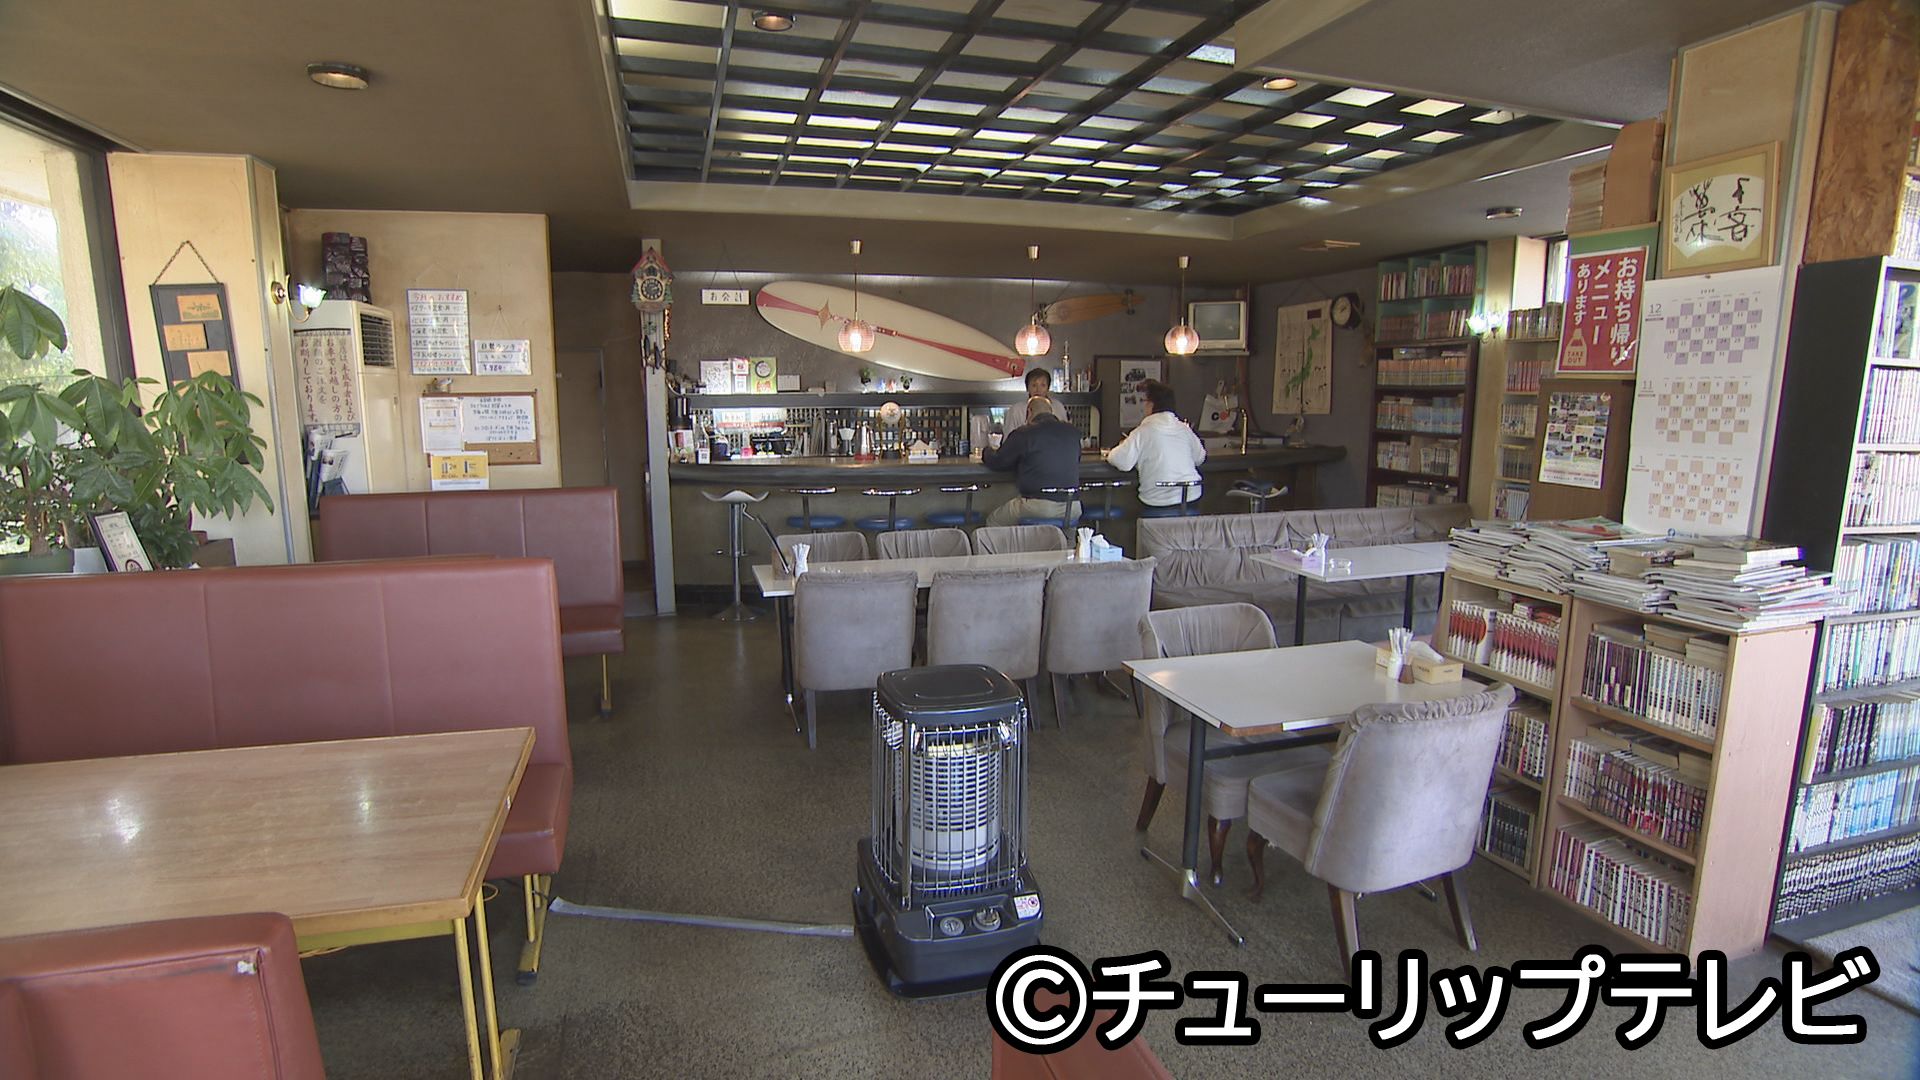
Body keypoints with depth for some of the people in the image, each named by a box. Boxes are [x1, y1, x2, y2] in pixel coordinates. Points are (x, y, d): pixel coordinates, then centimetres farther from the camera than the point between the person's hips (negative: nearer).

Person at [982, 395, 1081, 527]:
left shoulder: (1023, 433, -5)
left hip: (1037, 505, -5)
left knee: (993, 521, 15)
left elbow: (997, 463, 6)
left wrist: (987, 452, 30)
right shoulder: (1073, 431, 8)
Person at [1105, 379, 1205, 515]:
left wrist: (1110, 454, 10)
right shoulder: (1185, 429, 7)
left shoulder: (1142, 432, -8)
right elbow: (1200, 457, 16)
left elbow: (1122, 462, -13)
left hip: (1160, 503, -4)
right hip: (1192, 498, 5)